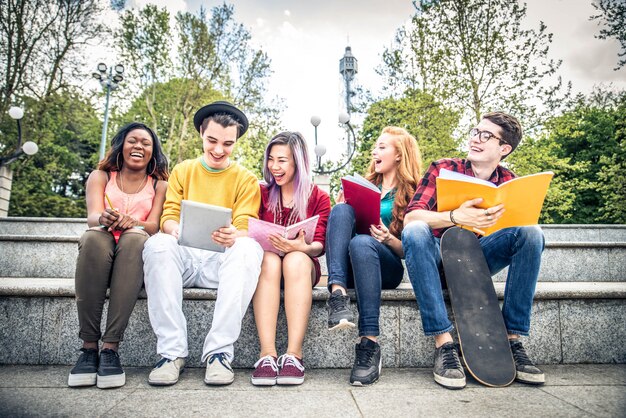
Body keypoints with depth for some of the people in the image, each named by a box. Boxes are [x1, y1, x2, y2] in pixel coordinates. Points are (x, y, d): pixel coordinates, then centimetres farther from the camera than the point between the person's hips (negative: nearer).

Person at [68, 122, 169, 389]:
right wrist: (103, 220, -30)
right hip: (99, 254, 1)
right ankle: (89, 346, -31)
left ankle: (110, 348, -35)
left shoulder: (160, 185, 12)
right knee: (94, 235, -32)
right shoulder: (100, 177, 14)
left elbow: (154, 225, -3)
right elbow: (92, 217, -4)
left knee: (135, 236, -33)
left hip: (136, 257, 0)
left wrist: (132, 223, -27)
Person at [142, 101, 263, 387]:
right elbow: (169, 215, 4)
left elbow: (246, 227, -3)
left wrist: (234, 236, -30)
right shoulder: (182, 171, 15)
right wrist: (174, 229, -23)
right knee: (157, 244, -30)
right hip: (185, 258, 2)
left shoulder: (246, 179, 9)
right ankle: (172, 351, -27)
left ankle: (219, 352, -30)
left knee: (250, 248, -33)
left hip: (224, 260, -1)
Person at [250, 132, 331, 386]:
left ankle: (294, 354, -38)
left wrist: (303, 248, -29)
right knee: (268, 260, -34)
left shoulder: (318, 198, 5)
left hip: (302, 265, -1)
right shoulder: (261, 193, 10)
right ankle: (267, 354, -40)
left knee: (296, 260, -35)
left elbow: (319, 245, -6)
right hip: (266, 262, 1)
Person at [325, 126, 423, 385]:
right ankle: (337, 292, -40)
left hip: (388, 267, -3)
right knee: (341, 210, -23)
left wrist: (388, 239, -16)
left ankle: (370, 343, -38)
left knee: (362, 243, -37)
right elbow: (344, 223, 20)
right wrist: (343, 207, -1)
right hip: (350, 265, 3)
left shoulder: (412, 193, 10)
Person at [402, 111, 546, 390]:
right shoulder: (443, 169, -4)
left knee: (532, 233, -19)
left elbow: (520, 226, -3)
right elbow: (410, 217, -18)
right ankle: (443, 344, -33)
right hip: (438, 257, -2)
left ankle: (512, 340, -18)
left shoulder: (510, 182, 6)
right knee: (416, 231, -33)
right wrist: (456, 217, -37)